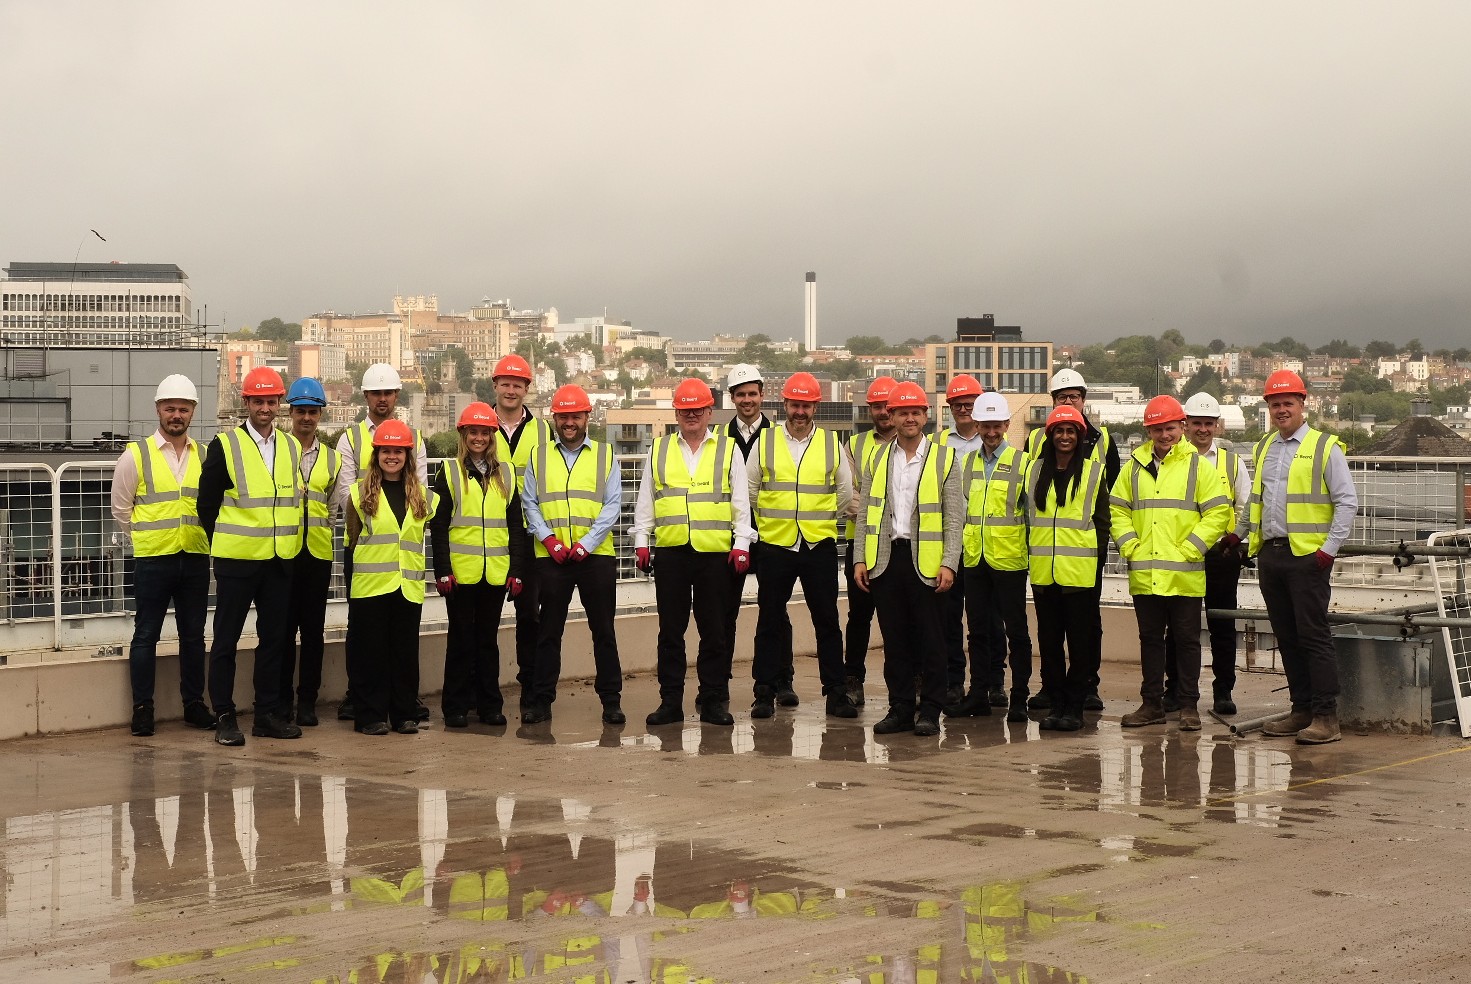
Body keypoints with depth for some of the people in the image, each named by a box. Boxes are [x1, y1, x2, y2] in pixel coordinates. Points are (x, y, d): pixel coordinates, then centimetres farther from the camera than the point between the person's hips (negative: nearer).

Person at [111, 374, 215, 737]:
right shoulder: (136, 456, -2)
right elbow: (121, 509, 4)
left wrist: (200, 536, 8)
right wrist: (149, 538, 8)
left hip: (195, 558, 3)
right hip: (152, 560, -3)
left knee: (193, 635, 10)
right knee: (146, 635, 2)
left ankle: (194, 704, 19)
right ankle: (142, 709, 9)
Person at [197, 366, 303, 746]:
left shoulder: (292, 447, 9)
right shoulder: (224, 446, -4)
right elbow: (207, 503, 0)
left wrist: (287, 542, 10)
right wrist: (223, 544, 4)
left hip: (281, 560, 5)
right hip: (237, 559, -4)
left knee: (275, 637, 8)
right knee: (226, 639, 0)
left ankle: (267, 714, 16)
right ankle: (224, 717, 5)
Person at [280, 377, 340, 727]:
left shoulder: (332, 459, 13)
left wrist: (317, 531, 8)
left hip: (318, 553, 3)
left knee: (313, 629, 4)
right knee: (283, 627, 0)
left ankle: (307, 700, 10)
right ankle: (281, 699, 9)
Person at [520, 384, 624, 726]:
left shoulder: (604, 455, 6)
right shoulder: (539, 456, 10)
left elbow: (613, 504, -1)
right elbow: (529, 503, 6)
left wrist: (586, 544, -11)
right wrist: (549, 539, -9)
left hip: (595, 555, -1)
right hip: (551, 557, 1)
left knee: (603, 630, 3)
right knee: (549, 631, 5)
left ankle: (611, 700, 10)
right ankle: (541, 700, 11)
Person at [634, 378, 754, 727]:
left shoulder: (728, 450, 8)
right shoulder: (659, 451, 12)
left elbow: (741, 503, 7)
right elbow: (645, 501, 14)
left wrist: (741, 544, -2)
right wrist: (641, 542, 6)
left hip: (715, 551, -1)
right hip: (669, 551, 1)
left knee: (714, 630, 3)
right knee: (670, 630, 4)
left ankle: (714, 701, 10)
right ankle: (670, 701, 10)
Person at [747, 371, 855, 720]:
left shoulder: (831, 443, 5)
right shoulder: (765, 441, 3)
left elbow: (846, 493, 14)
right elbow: (748, 490, 11)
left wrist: (820, 519, 8)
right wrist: (770, 519, 10)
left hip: (820, 545, 0)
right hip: (774, 546, 0)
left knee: (827, 620, 4)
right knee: (770, 621, 5)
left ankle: (835, 692, 10)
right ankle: (765, 693, 12)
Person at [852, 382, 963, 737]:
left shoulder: (945, 458, 2)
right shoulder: (878, 458, 12)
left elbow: (954, 517, -1)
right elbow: (867, 512, 12)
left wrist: (949, 563, -9)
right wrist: (861, 559, 4)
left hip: (925, 560, -3)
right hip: (885, 558, 3)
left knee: (929, 639, 1)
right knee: (895, 640, 6)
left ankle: (929, 711, 8)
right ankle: (900, 708, 14)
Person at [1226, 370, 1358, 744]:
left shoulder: (1325, 447, -3)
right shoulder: (1263, 448, 16)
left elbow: (1347, 501, -6)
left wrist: (1329, 548, -13)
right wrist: (1237, 534, 27)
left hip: (1308, 555, -6)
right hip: (1270, 553, 6)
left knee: (1313, 635, -7)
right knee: (1286, 637, 8)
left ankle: (1326, 716, -5)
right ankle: (1302, 710, 15)